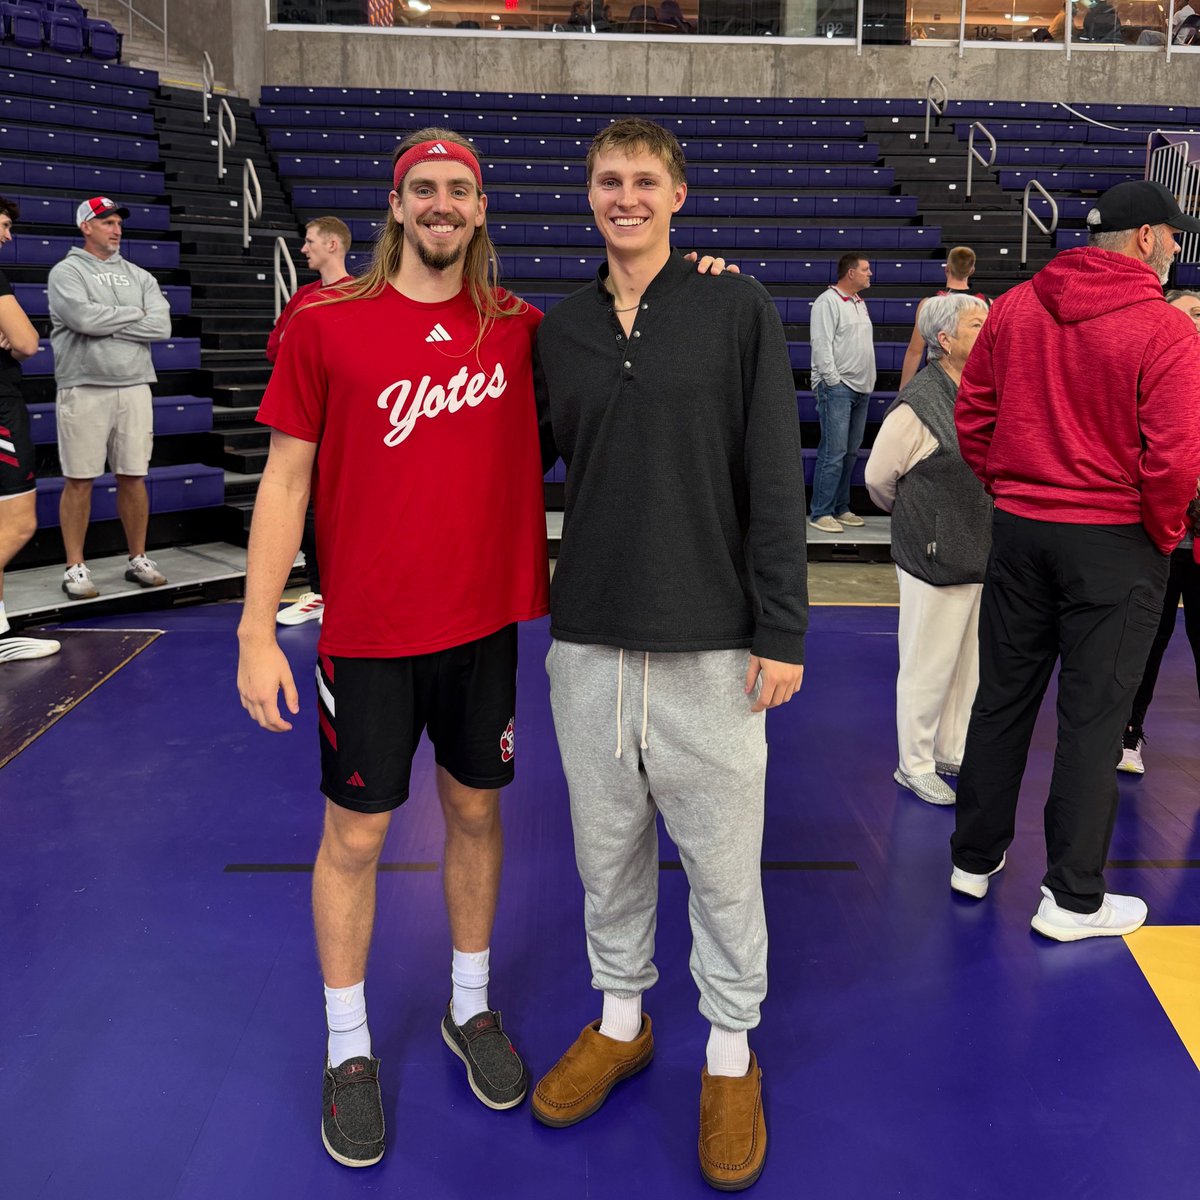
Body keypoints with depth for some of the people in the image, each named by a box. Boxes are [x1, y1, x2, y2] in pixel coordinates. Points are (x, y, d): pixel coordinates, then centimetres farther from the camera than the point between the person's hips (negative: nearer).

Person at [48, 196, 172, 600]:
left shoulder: (140, 276, 14)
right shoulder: (66, 272, 2)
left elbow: (161, 326, -2)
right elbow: (84, 318, -17)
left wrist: (105, 325, -8)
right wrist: (135, 313, -4)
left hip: (134, 388, 4)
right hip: (84, 389, -4)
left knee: (133, 478, 8)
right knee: (79, 480, 0)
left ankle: (138, 559, 19)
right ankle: (75, 567, 7)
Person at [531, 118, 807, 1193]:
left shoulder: (738, 308, -2)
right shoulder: (560, 329, 8)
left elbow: (775, 479, -5)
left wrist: (782, 631, -9)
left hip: (710, 641, -3)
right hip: (588, 636, 4)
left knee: (723, 859, 6)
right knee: (608, 847, 15)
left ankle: (731, 1051, 27)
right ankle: (621, 1017, 37)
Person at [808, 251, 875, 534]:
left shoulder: (859, 302, 18)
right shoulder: (827, 302, -8)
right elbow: (822, 345, -14)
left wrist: (869, 382, 17)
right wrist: (833, 382, -17)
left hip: (861, 388, 9)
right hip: (837, 387, -9)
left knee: (850, 452, 10)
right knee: (833, 453, -12)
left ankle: (840, 508, 18)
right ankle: (820, 513, -7)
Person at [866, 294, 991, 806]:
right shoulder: (918, 403, -15)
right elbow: (878, 478, -7)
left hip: (984, 553, 7)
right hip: (934, 558, -7)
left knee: (970, 664, 17)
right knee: (927, 667, 3)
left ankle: (952, 752, 34)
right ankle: (914, 765, 19)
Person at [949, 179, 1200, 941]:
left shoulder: (1014, 309, 2)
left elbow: (972, 417, 6)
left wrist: (1008, 491, 14)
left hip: (1018, 529, 5)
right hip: (1115, 543, -5)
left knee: (1002, 699, 15)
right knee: (1093, 717, 5)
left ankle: (975, 857, 28)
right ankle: (1072, 897, 15)